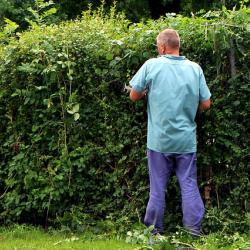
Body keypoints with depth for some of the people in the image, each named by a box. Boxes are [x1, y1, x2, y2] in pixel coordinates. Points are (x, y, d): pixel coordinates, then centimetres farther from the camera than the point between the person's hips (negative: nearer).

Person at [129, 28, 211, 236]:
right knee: (189, 185, 8)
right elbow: (206, 104, 0)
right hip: (186, 139, 1)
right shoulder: (195, 68, -2)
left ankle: (154, 229, 18)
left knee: (158, 187, 9)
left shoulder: (151, 65, -8)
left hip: (159, 139, -1)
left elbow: (134, 96, -1)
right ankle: (194, 229, 8)